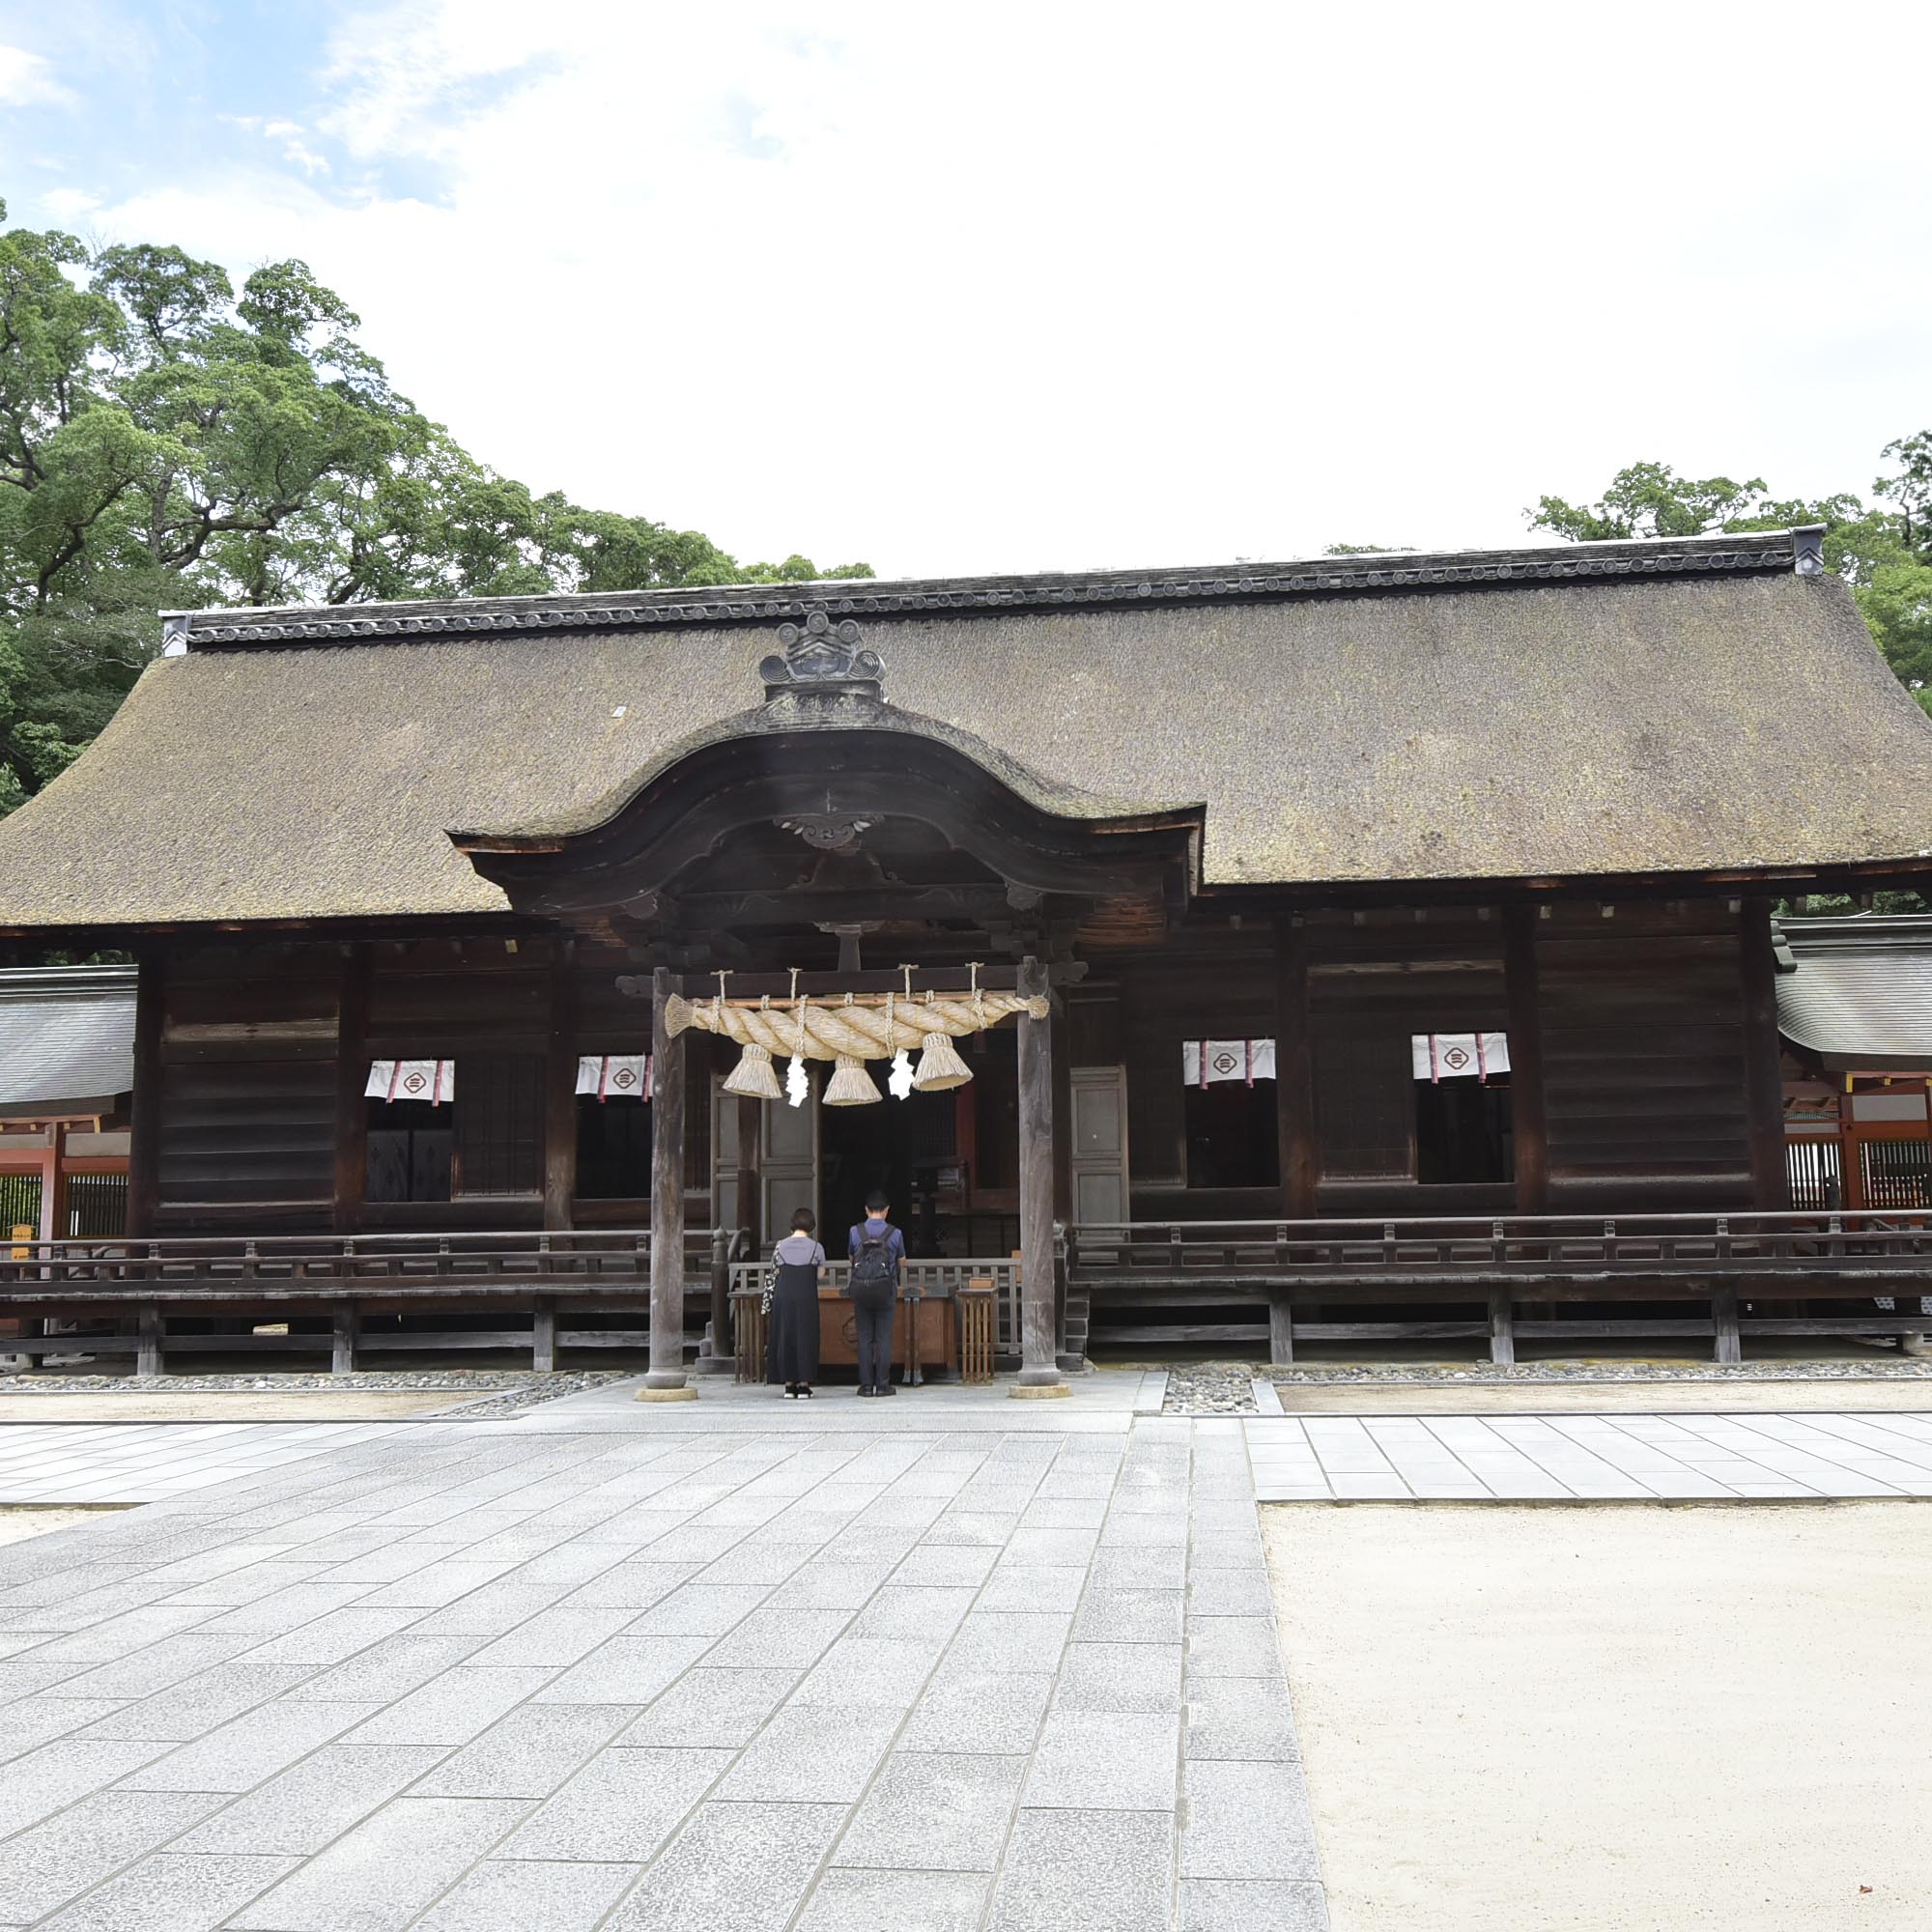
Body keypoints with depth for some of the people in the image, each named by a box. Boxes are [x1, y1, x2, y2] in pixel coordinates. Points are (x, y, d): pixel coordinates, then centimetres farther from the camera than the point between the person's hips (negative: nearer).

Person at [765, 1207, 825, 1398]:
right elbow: (820, 1275, 6)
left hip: (782, 1297, 2)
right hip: (807, 1298, -2)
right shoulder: (816, 1248, 0)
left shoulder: (780, 1247, 4)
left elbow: (774, 1275, 9)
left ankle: (789, 1384, 9)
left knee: (784, 1338, 8)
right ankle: (804, 1384, 2)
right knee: (805, 1338, 5)